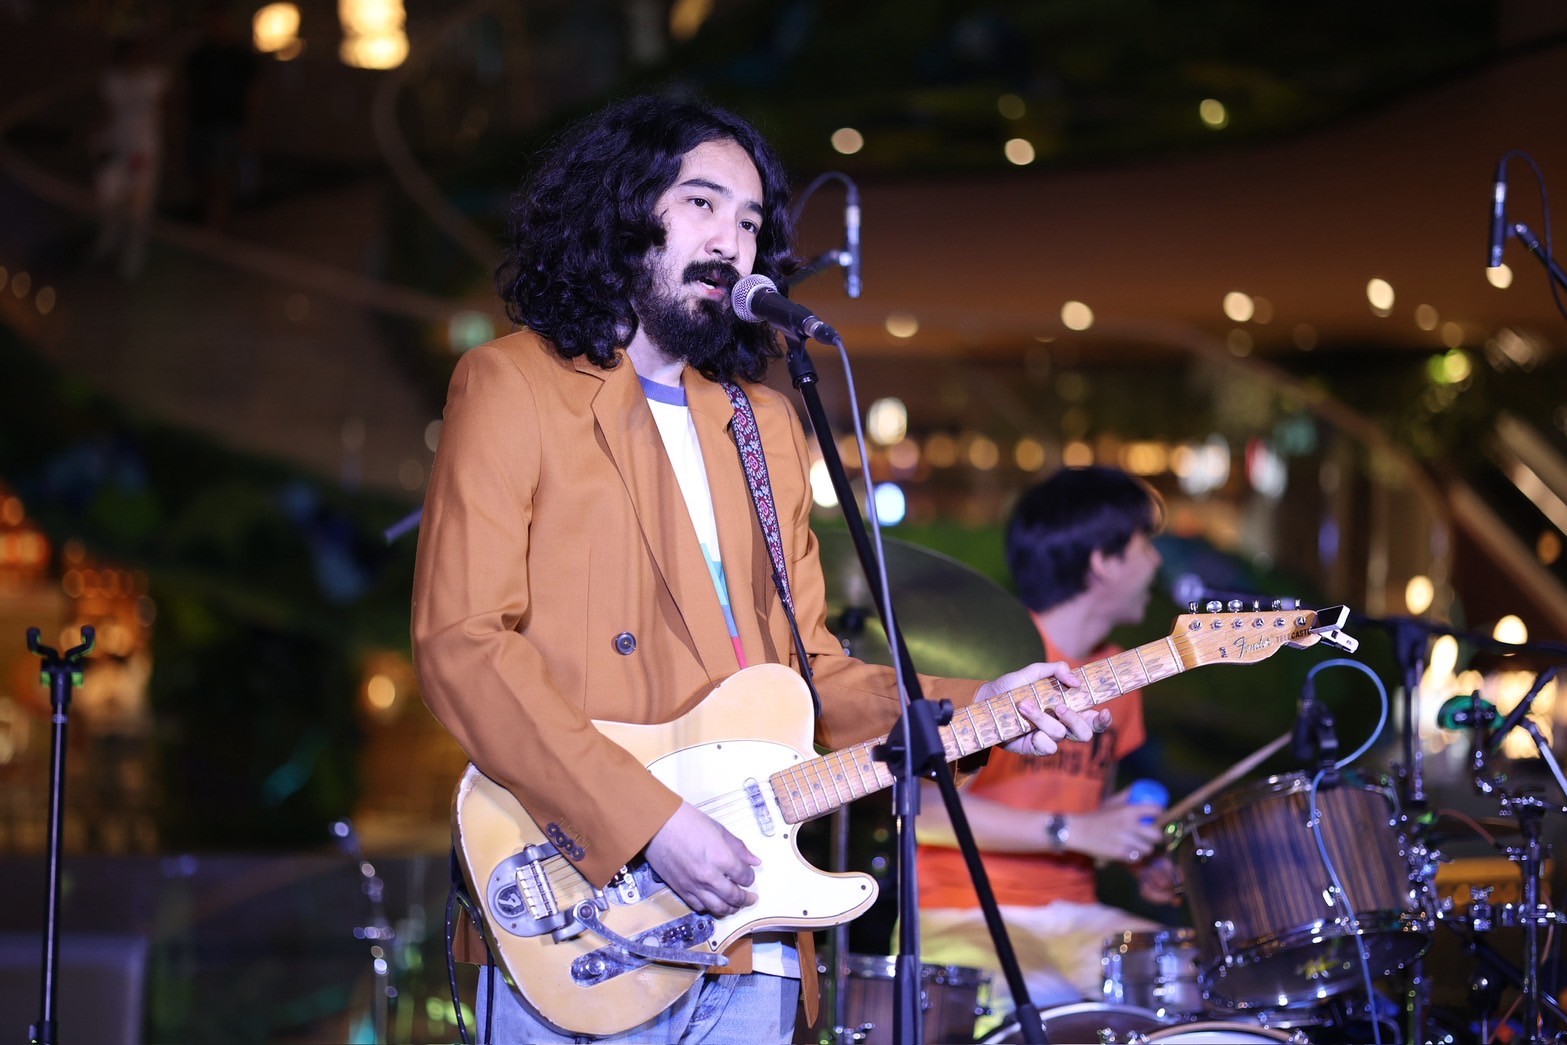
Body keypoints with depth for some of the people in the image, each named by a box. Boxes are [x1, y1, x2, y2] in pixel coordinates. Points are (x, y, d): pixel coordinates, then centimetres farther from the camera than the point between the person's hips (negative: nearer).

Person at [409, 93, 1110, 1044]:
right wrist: (647, 821, -19)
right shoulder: (515, 385, -1)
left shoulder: (765, 423, 20)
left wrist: (967, 709, 2)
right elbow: (462, 644, -12)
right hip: (579, 919, -6)